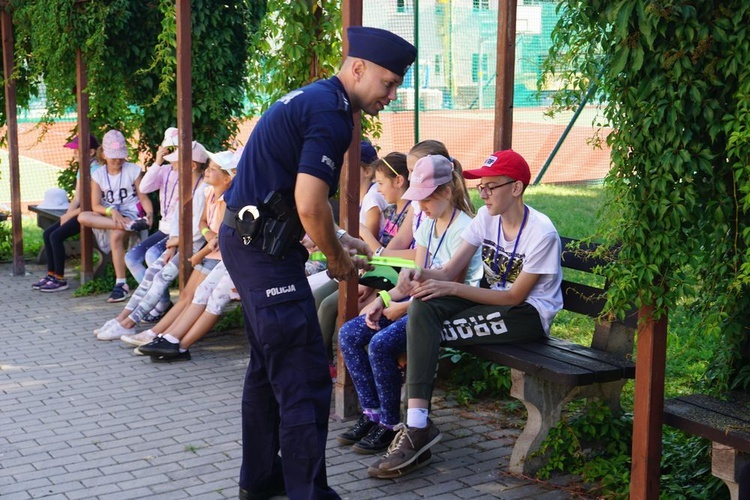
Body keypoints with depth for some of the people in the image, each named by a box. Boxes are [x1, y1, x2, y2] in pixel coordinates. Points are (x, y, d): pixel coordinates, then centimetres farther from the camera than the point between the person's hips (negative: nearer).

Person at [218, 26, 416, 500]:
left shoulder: (311, 98, 15)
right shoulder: (330, 113, -17)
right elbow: (309, 206, -23)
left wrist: (338, 238, 16)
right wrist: (338, 259, -6)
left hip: (245, 241, 11)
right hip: (265, 249, -11)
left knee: (268, 366, 20)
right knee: (305, 377, -6)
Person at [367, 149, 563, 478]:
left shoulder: (541, 233, -18)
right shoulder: (486, 217, 3)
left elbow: (515, 296, -18)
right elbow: (449, 271, -2)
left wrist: (452, 289, -24)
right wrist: (420, 274, -25)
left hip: (529, 314, -7)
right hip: (494, 300, 7)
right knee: (423, 306, -21)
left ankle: (419, 427, -17)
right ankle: (417, 427, -28)